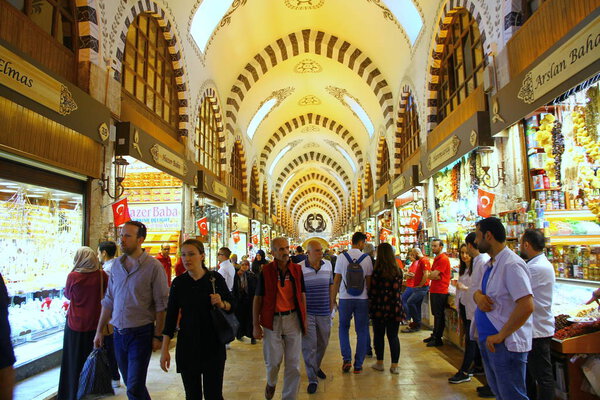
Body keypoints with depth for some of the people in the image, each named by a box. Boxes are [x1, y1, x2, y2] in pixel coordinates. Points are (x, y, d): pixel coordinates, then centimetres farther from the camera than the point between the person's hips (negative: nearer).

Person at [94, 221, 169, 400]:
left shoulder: (153, 266, -13)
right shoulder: (116, 265, 5)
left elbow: (161, 305, -12)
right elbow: (108, 301, 13)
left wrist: (158, 336, -12)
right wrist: (99, 331, 13)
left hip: (141, 333, -6)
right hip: (118, 333, 6)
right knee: (131, 384, 16)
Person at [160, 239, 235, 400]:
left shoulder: (216, 278, -5)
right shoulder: (179, 282, -1)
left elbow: (231, 305, 5)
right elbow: (171, 316, 2)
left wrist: (222, 304, -17)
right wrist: (164, 350, 0)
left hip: (213, 345, -1)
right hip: (187, 346, 1)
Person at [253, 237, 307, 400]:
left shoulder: (297, 269, 1)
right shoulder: (266, 271, -6)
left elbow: (302, 295, 10)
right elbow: (258, 298, -2)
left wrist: (304, 319, 8)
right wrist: (256, 325, -3)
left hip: (293, 318, 2)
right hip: (272, 320, -2)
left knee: (293, 362, 7)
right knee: (273, 360, 6)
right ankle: (271, 383, 40)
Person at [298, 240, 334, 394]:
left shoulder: (328, 265, 1)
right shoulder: (299, 268, -13)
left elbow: (330, 286, 11)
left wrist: (330, 307, 12)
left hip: (324, 312, 4)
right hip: (307, 312, -4)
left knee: (323, 343, 18)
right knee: (309, 345, -1)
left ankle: (316, 366, 44)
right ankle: (312, 379, 14)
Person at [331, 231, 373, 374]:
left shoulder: (342, 257, -4)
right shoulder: (366, 258, -5)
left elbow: (336, 280, -1)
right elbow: (368, 281, -1)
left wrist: (333, 298, 8)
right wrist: (370, 296, 11)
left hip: (345, 298, 0)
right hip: (362, 299, 0)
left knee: (343, 328, 18)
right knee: (361, 331, 11)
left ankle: (346, 358, 9)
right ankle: (358, 365, 15)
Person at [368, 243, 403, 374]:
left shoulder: (377, 271, -11)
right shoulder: (398, 270, 2)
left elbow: (373, 291, -7)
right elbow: (399, 289, 10)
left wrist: (371, 304, 8)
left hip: (380, 307, -3)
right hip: (395, 307, 3)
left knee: (378, 335, 10)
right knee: (393, 336, 8)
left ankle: (379, 363, 19)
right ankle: (394, 365, 9)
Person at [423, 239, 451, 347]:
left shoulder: (443, 259, -16)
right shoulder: (436, 258, 16)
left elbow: (432, 275, -21)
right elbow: (432, 275, 11)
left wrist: (433, 275, 1)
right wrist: (436, 276, -10)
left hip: (440, 292, -10)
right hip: (434, 290, 10)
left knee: (439, 316, -2)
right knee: (436, 314, 17)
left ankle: (438, 339, 5)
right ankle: (434, 335, 26)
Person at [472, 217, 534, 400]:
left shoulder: (512, 264, -20)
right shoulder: (488, 265, 10)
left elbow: (527, 306, -27)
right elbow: (478, 289, 18)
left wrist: (500, 336, -21)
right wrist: (478, 295, -7)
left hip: (506, 345, -9)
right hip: (487, 341, 9)